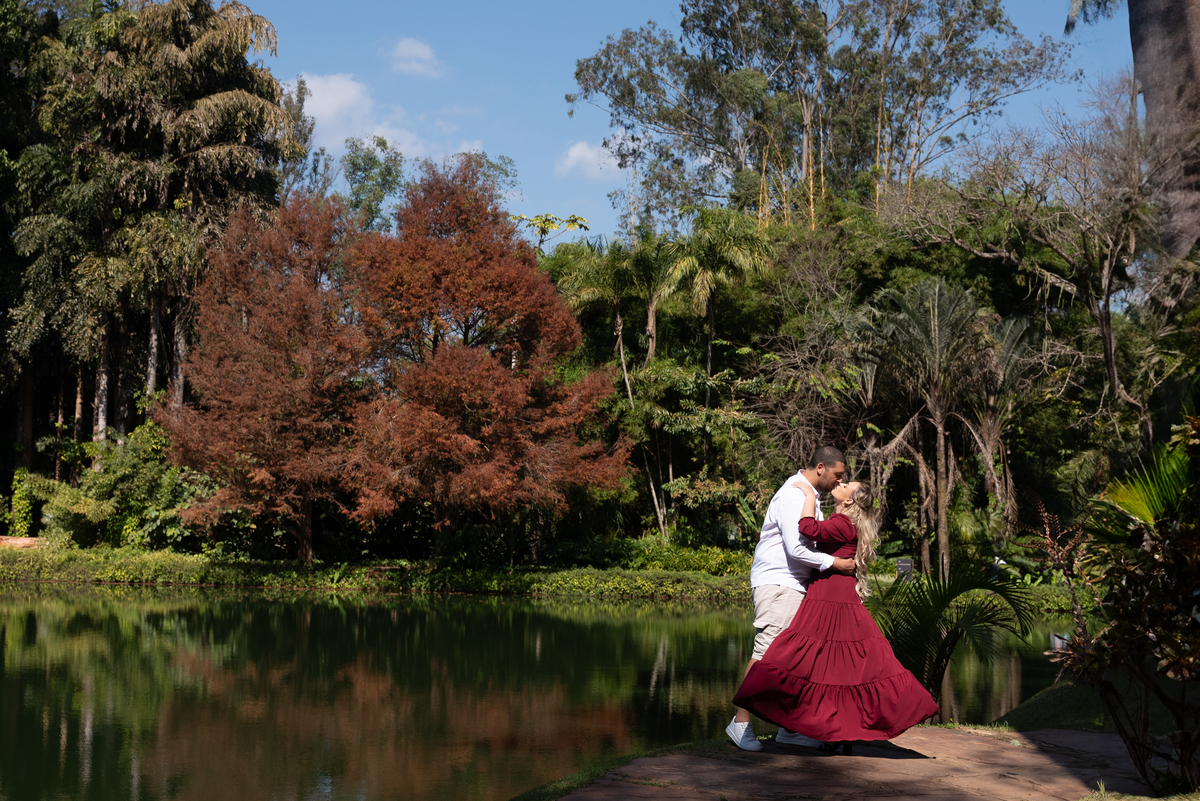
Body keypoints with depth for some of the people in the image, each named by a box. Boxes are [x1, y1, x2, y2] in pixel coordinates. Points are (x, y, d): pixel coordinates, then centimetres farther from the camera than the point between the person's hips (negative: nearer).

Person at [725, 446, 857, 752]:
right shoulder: (794, 495, -14)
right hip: (776, 582, -10)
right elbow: (795, 548, -22)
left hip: (795, 585, 10)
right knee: (767, 652, -12)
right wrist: (834, 563, -16)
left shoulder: (809, 494, 18)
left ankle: (788, 727, 11)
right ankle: (741, 722, -6)